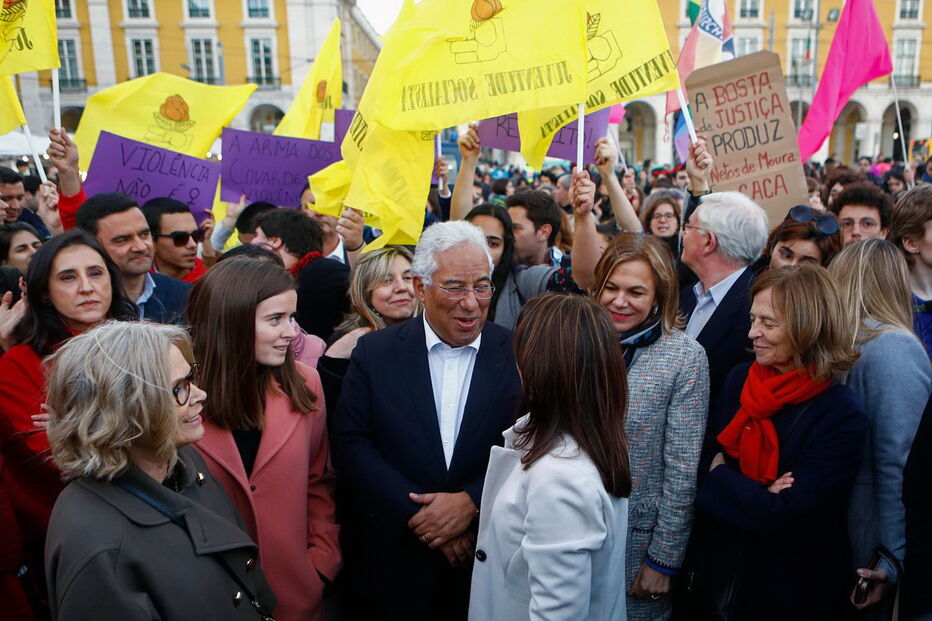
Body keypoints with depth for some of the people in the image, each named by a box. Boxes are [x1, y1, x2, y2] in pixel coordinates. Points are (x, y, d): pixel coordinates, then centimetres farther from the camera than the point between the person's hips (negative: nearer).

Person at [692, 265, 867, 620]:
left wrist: (720, 475, -15)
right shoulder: (739, 380, -6)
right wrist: (758, 497, -19)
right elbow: (702, 461, -3)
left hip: (793, 591, -4)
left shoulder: (842, 416, -21)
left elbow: (785, 517, -26)